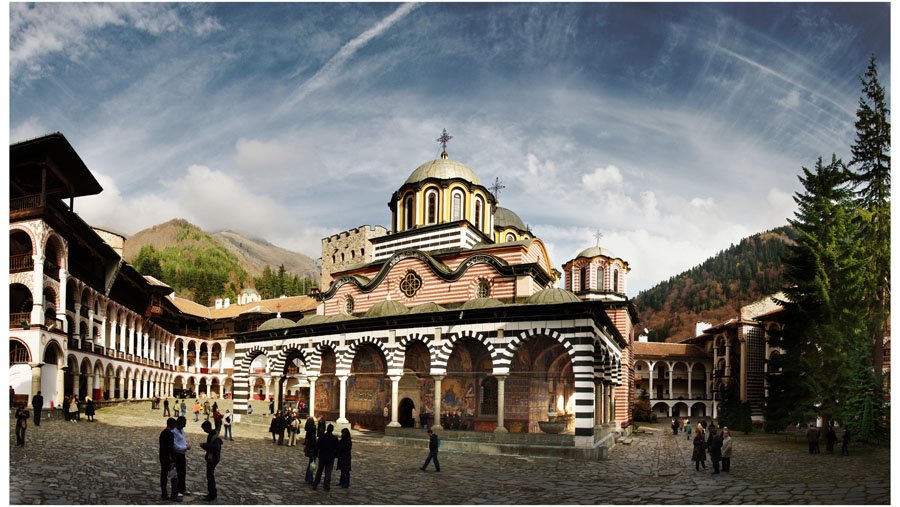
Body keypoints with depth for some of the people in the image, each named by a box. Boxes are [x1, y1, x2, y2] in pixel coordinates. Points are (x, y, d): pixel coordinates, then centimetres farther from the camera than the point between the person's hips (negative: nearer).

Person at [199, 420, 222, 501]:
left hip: (213, 459, -10)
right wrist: (205, 445, 2)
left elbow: (216, 448, -29)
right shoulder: (210, 435, 9)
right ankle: (213, 493, 27)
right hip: (210, 458, 10)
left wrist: (205, 446, -23)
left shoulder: (215, 437, -22)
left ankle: (212, 494, 4)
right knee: (210, 475, 17)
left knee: (210, 476, -4)